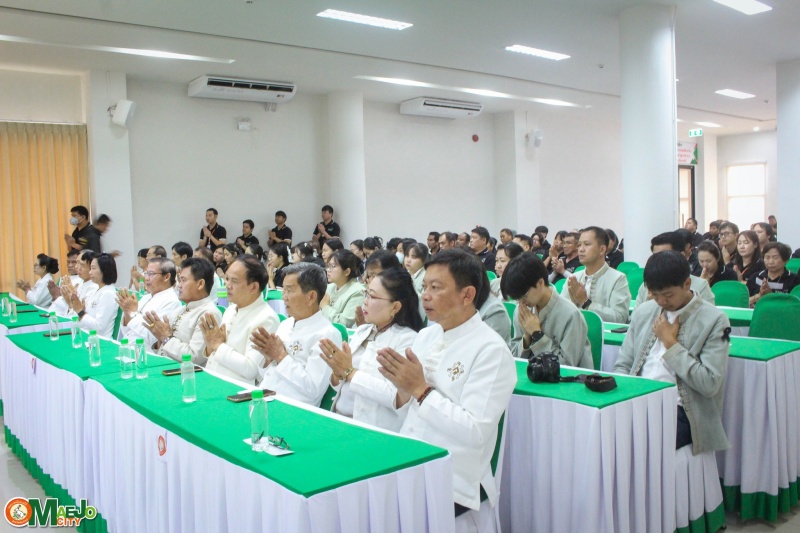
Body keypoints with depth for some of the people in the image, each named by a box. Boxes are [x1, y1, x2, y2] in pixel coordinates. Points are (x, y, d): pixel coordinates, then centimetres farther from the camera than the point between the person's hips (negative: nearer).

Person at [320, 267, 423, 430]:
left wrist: (349, 372, -16)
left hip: (373, 430, -5)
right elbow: (342, 387, 13)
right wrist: (338, 374, -8)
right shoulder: (361, 331, 10)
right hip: (339, 418, 6)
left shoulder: (408, 339, -10)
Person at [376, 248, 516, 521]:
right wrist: (403, 391, -8)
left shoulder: (491, 351, -13)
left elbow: (475, 433, -19)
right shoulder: (425, 336, 9)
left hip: (453, 483, -6)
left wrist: (421, 390, -20)